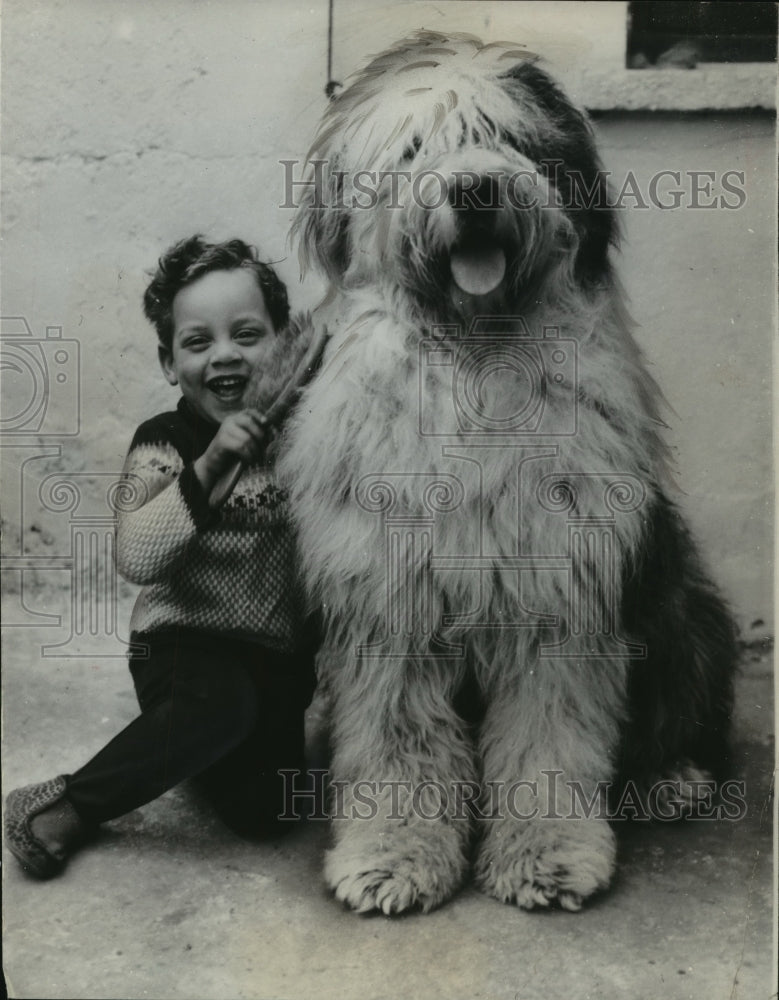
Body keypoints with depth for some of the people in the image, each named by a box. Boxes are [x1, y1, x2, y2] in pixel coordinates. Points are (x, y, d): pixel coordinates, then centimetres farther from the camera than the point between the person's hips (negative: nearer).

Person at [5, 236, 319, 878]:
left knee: (262, 809, -14)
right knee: (225, 698, -36)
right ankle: (63, 808, -15)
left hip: (283, 655, 3)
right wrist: (208, 466, -32)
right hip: (187, 648, -3)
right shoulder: (164, 444, -10)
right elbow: (135, 559, -25)